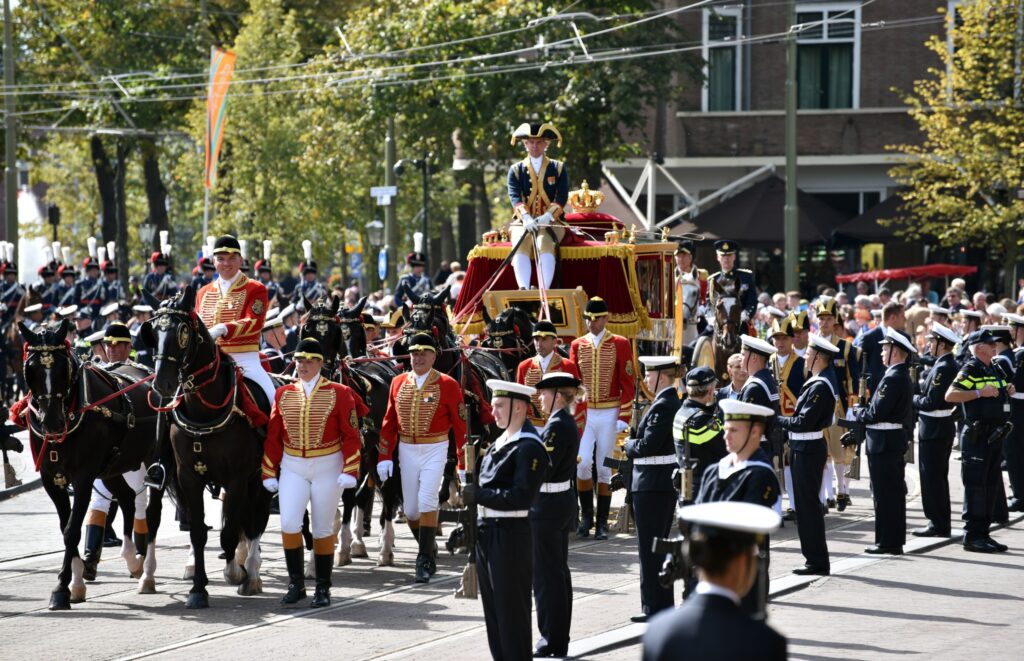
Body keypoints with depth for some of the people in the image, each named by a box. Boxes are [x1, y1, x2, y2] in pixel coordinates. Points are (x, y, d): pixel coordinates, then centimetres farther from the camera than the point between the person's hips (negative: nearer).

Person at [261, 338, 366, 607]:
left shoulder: (339, 393, -5)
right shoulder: (283, 394, 3)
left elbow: (351, 435, -6)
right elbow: (273, 437, 7)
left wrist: (349, 472, -14)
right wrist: (269, 474, 3)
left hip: (327, 467, -2)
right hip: (292, 468, 2)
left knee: (323, 529, 4)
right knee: (289, 524, -11)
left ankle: (323, 588, 15)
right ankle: (296, 583, 3)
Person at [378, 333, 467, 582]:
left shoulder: (447, 385, -6)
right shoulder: (398, 383, 4)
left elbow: (460, 424, -5)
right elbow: (389, 422, 8)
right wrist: (385, 456, 2)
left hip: (435, 450, -4)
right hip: (407, 450, 4)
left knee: (427, 502, -15)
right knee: (410, 508, 7)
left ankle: (425, 561, -7)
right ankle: (428, 548, 32)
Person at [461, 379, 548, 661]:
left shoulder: (529, 447, -14)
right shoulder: (499, 443, 15)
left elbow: (520, 497, -21)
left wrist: (478, 495, -19)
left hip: (511, 535, -9)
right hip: (487, 533, 9)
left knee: (512, 609, -4)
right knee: (493, 606, 14)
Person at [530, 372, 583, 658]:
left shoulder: (557, 427, -19)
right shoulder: (567, 423, 10)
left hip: (548, 507, -10)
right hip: (563, 503, 10)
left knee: (547, 573, -3)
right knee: (559, 571, 15)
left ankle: (552, 642, 1)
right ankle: (560, 639, 23)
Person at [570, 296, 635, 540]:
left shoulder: (620, 344, 0)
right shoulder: (577, 345, 7)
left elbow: (628, 383, -2)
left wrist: (624, 418, -7)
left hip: (609, 414, -2)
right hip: (584, 414, 2)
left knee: (604, 467, 3)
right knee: (583, 463, -10)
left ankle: (602, 522, 10)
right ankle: (586, 516, 6)